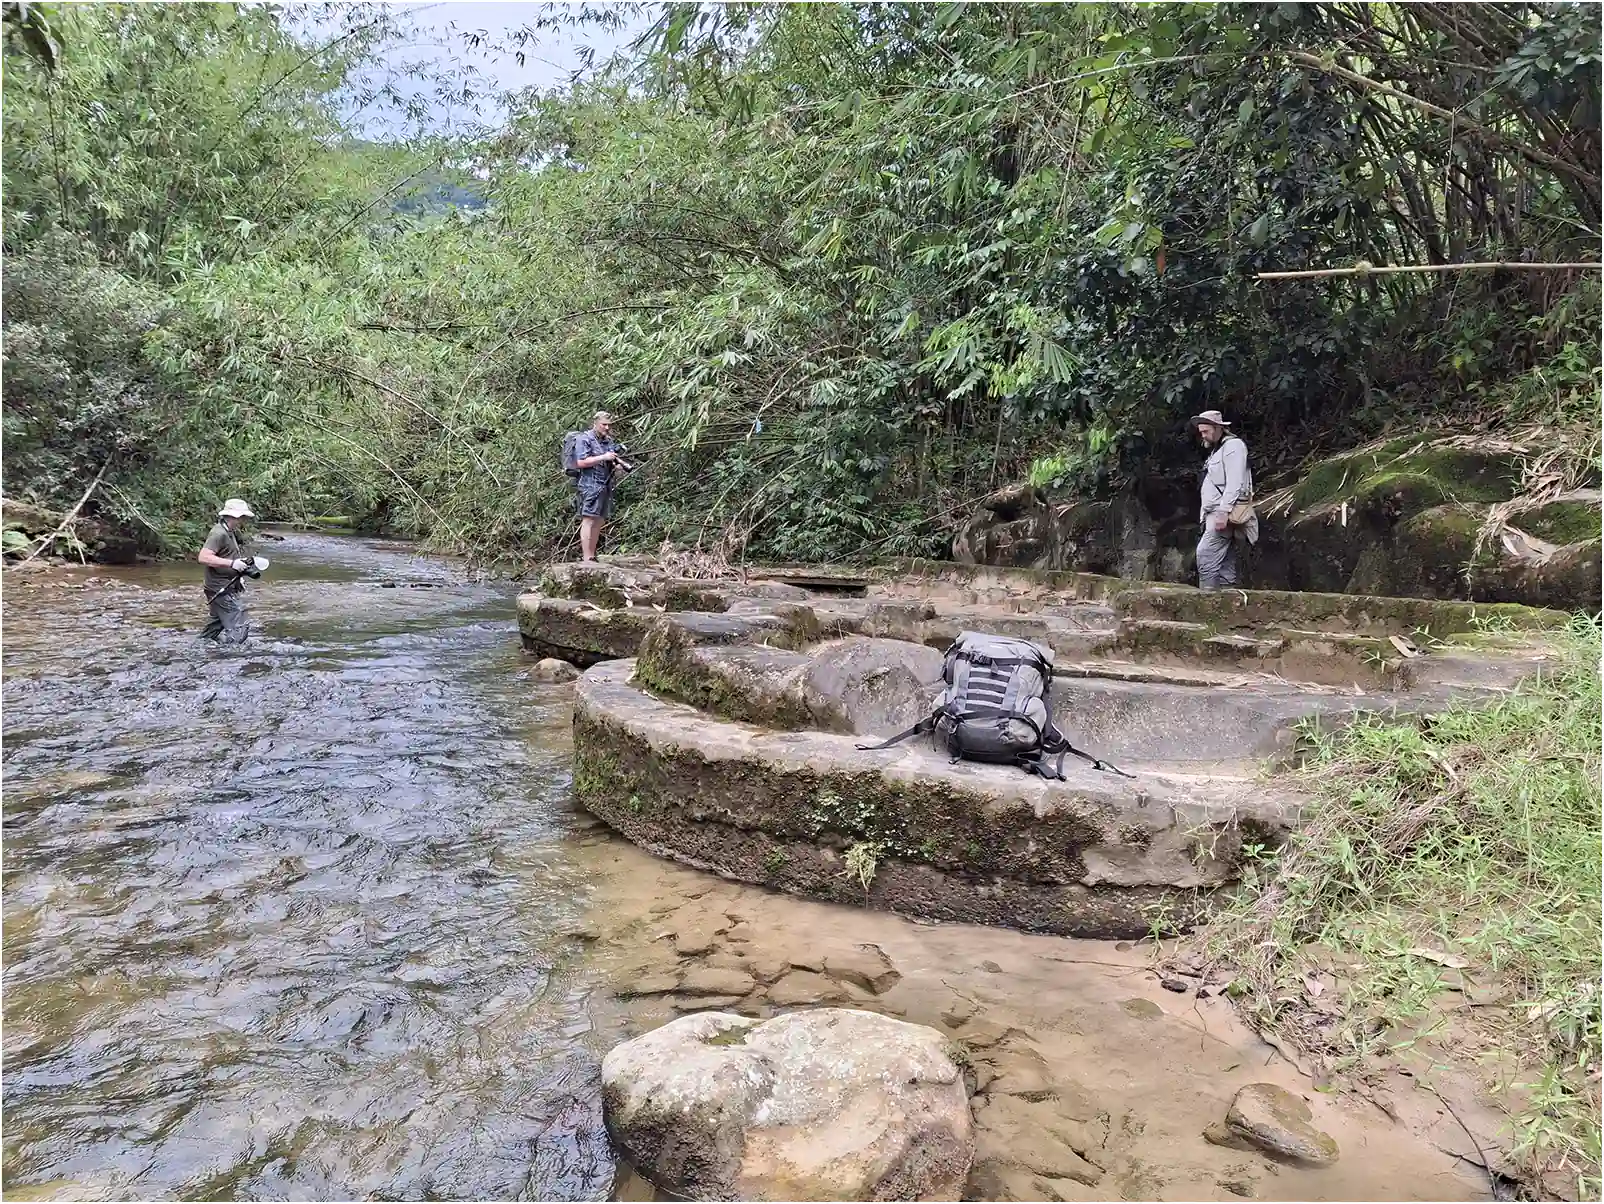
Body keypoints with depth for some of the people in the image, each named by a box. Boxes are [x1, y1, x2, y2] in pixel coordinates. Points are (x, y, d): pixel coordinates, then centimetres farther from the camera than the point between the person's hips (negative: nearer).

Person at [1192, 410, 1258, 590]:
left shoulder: (1233, 445, -4)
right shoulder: (1216, 450, 25)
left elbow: (1234, 483, -15)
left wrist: (1223, 512, -23)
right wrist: (1205, 515, 14)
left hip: (1227, 513, -10)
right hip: (1215, 513, 10)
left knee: (1205, 554, -19)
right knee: (1225, 563, 5)